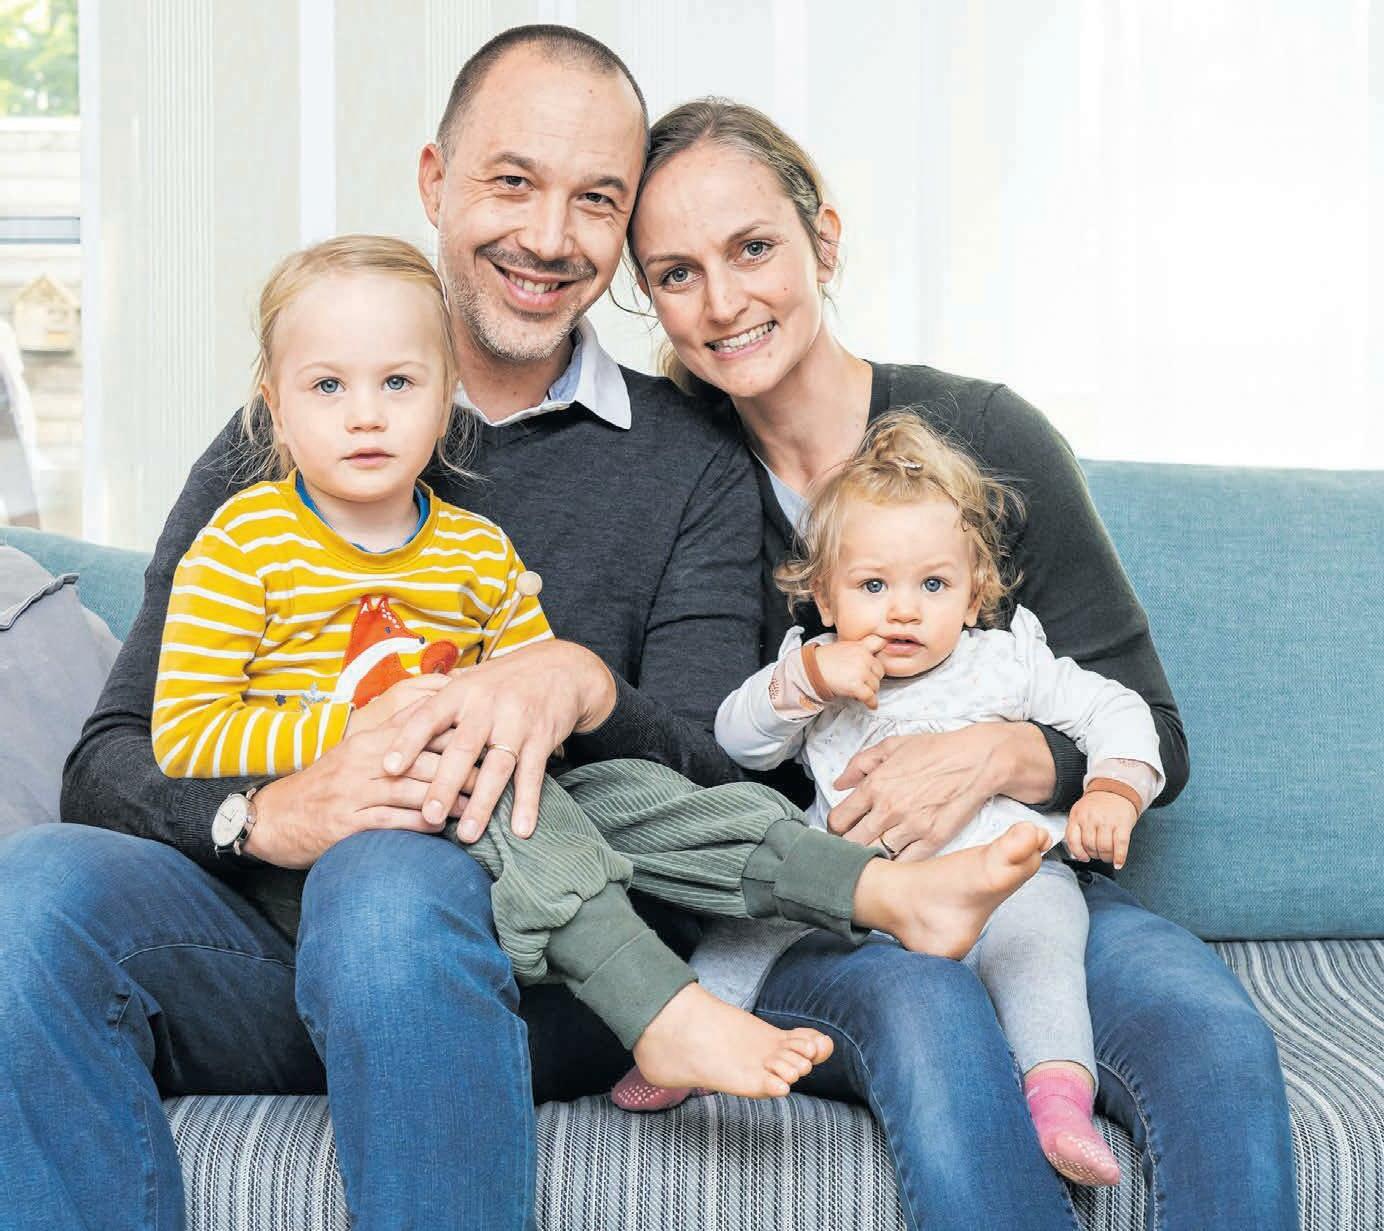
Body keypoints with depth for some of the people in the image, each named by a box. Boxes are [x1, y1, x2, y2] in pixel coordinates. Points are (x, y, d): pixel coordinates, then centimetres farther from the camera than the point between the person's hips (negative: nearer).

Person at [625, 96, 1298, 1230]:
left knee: (1215, 1034, -31)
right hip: (796, 914, 0)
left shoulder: (984, 434, 0)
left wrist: (998, 757, -17)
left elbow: (1150, 738, 2)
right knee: (928, 1024, -35)